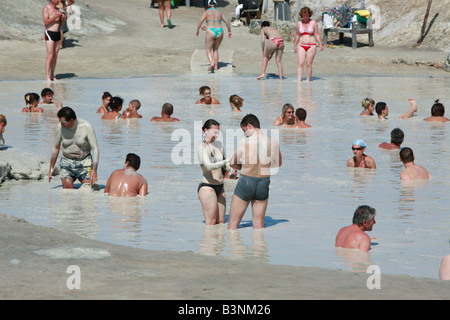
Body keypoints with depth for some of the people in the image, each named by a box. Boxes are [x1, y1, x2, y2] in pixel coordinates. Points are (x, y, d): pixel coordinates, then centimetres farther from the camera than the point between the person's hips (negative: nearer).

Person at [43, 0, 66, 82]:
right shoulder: (46, 9, -8)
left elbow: (61, 23, 16)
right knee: (50, 55, -12)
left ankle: (52, 76, 14)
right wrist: (56, 16, -22)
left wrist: (63, 18, -5)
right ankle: (47, 76, -11)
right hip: (49, 33, -7)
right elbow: (46, 22, -19)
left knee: (55, 56, 7)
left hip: (57, 33, 7)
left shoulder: (58, 10, 13)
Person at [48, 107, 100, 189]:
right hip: (66, 163, 2)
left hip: (84, 163, -2)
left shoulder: (86, 127, -16)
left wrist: (94, 170, -26)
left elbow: (95, 149, -15)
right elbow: (56, 147, 7)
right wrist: (51, 167, 10)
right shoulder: (60, 127, -9)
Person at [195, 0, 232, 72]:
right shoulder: (220, 13, 16)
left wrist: (197, 30, 5)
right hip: (219, 32, 4)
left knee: (208, 50, 5)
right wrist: (229, 31, 16)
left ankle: (211, 63, -20)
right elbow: (227, 21, 8)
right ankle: (216, 66, 15)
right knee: (215, 49, 21)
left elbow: (201, 21, -7)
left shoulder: (206, 12, 5)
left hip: (210, 32, -4)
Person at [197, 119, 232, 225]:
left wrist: (230, 168, 1)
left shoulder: (219, 144, 12)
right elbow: (208, 166, -29)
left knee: (221, 221, 6)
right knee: (210, 223, -9)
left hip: (220, 188, 8)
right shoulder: (202, 147, -12)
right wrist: (226, 161, -41)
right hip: (207, 187, -8)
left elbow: (224, 165, 23)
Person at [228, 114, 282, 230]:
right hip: (264, 183, 3)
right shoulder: (273, 143, -5)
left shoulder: (245, 142, -14)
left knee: (233, 224, 6)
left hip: (246, 181, -3)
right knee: (258, 224, 13)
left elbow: (232, 163, -1)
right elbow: (278, 164, 11)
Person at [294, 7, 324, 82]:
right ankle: (298, 81, -15)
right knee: (300, 64, -9)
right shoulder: (299, 23, 6)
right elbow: (297, 35, 14)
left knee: (309, 64, -2)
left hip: (311, 46, -2)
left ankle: (308, 81, 6)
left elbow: (317, 35, -2)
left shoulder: (313, 23, -1)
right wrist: (295, 46, 14)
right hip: (301, 46, 2)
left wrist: (320, 45, -11)